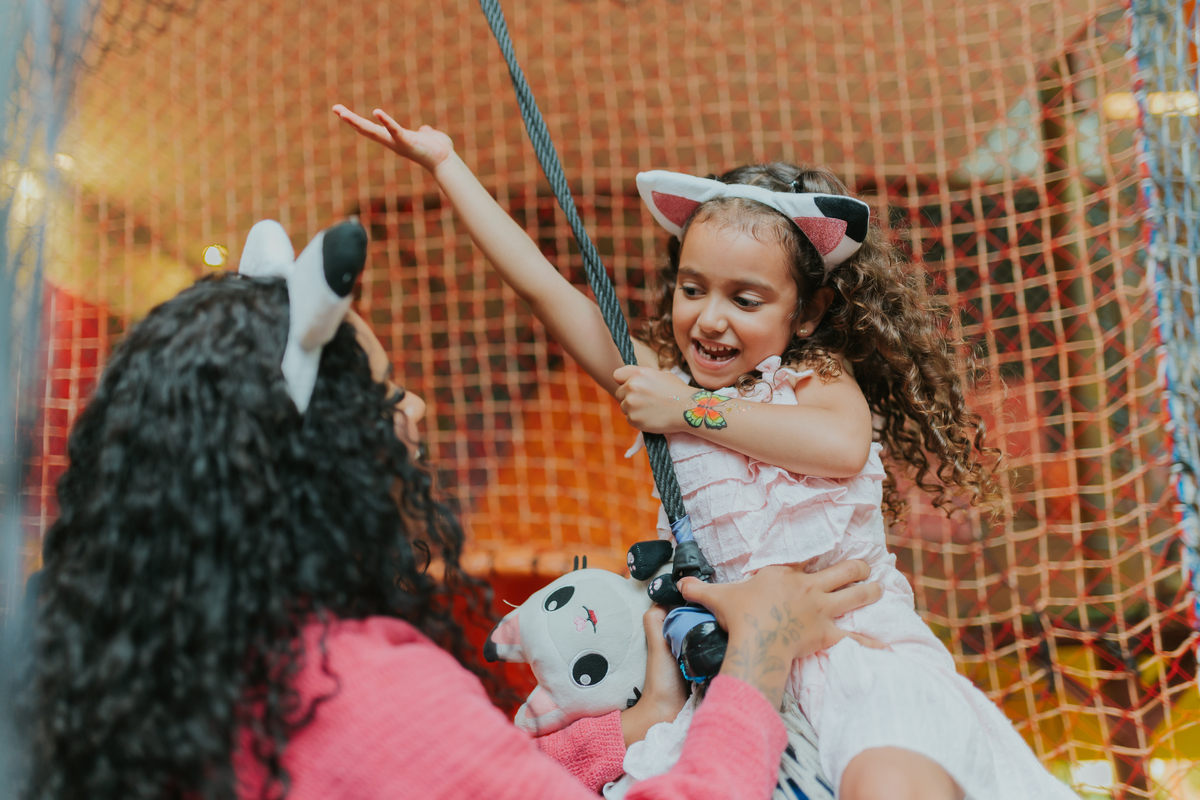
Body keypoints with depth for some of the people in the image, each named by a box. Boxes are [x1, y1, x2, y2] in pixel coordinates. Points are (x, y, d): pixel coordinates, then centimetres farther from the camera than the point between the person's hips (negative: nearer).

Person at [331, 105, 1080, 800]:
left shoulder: (819, 378, 3)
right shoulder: (666, 383, 12)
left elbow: (841, 445, -23)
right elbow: (546, 287, 10)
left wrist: (692, 412, -13)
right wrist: (445, 162, 11)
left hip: (856, 636, -3)